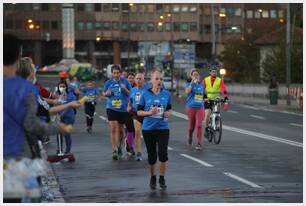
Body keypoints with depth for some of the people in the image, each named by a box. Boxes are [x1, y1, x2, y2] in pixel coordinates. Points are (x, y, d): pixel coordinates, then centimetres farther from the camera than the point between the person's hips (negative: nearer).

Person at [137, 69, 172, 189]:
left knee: (163, 154, -13)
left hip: (163, 128, 0)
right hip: (148, 128, 0)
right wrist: (149, 113, -15)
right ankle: (153, 178, 28)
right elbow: (139, 112, 2)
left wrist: (168, 113, -6)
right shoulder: (145, 94, -1)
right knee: (152, 155, 6)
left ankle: (162, 178, 5)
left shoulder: (166, 94, 3)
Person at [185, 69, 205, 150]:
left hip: (200, 108, 2)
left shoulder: (201, 85, 11)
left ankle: (199, 143, -14)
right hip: (191, 107, -2)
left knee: (199, 125, -12)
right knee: (191, 125, 11)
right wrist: (192, 83, -26)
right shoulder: (189, 84, -1)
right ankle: (190, 137, 41)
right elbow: (187, 92, -24)